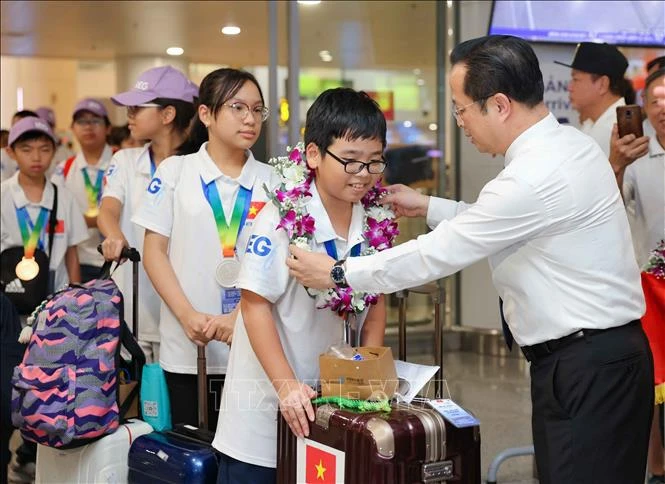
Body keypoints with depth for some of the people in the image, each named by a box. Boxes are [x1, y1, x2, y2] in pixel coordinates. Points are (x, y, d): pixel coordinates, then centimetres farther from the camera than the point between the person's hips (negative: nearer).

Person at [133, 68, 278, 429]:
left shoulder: (271, 181, 5)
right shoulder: (174, 171, 3)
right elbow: (154, 252, 1)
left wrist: (240, 316, -14)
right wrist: (188, 315, -11)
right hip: (185, 347, 0)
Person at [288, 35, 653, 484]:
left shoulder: (535, 177, -24)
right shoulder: (568, 144, 6)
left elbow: (438, 254, -17)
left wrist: (337, 274, -7)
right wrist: (429, 207, 17)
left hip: (587, 370, -10)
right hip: (601, 353, 10)